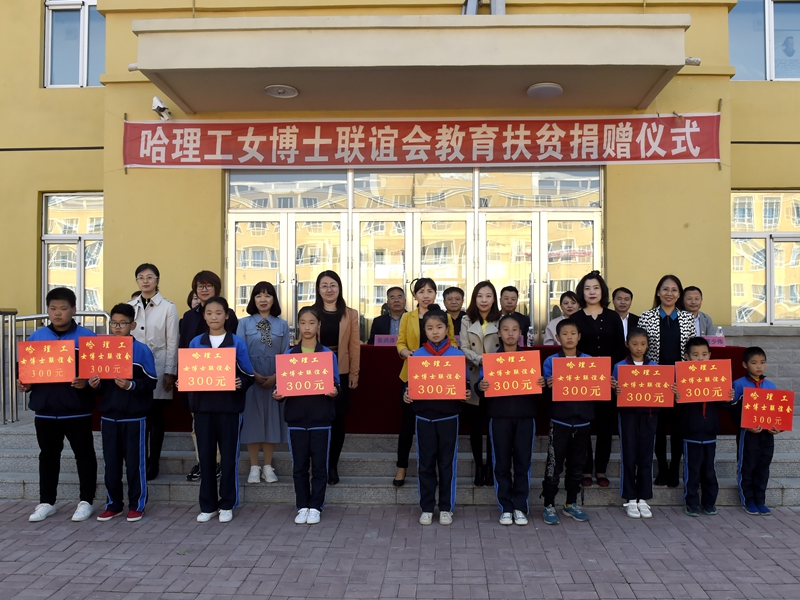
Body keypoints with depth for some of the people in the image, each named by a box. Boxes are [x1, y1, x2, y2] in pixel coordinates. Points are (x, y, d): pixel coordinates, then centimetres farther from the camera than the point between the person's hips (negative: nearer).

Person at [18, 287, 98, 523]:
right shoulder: (36, 337, 6)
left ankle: (86, 501, 18)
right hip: (45, 410, 4)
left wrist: (86, 382, -24)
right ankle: (46, 502, 27)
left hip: (77, 410, -3)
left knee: (84, 454, 6)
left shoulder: (87, 337, -6)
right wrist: (24, 384, -7)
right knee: (48, 456, 15)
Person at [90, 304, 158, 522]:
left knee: (135, 461, 4)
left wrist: (131, 385, -23)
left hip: (134, 416, -4)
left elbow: (151, 382, -9)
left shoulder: (142, 350, -6)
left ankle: (137, 505, 16)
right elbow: (98, 381, 12)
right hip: (108, 414, 4)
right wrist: (95, 383, -10)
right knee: (111, 461, 11)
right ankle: (113, 504, 24)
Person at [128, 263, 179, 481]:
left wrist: (170, 372, -8)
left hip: (158, 367, -3)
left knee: (155, 416, 3)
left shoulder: (168, 307, -2)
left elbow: (172, 342, -4)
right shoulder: (130, 306, 8)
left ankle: (153, 463, 12)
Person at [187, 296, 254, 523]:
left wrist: (240, 383, -20)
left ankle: (227, 505, 17)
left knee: (228, 457, 5)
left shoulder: (237, 343, -1)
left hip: (229, 407, -2)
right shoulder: (195, 343, 6)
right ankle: (207, 506, 20)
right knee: (206, 456, 8)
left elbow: (249, 376, -1)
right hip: (203, 406, 2)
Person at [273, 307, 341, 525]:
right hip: (296, 418, 1)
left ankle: (315, 507, 16)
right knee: (299, 466, 7)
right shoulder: (288, 355, 4)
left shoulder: (328, 354, 1)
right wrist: (278, 394, -15)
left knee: (319, 465, 4)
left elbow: (336, 385, 1)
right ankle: (302, 507, 20)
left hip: (321, 418, -1)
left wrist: (334, 392, -20)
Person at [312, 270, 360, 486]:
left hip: (340, 374, 1)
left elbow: (354, 346, 4)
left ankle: (333, 466, 17)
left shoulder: (350, 314, 6)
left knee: (337, 419, 4)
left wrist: (354, 374, -1)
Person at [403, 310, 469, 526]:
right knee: (426, 464, 8)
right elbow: (411, 384, 6)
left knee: (447, 463, 7)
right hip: (424, 416, 1)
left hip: (448, 416, -1)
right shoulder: (418, 355, 1)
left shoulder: (457, 355, -1)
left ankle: (446, 508, 20)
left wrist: (466, 394, -16)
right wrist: (406, 394, -14)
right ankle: (426, 508, 19)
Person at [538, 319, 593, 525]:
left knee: (576, 463, 13)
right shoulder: (551, 361, -2)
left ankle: (571, 504, 26)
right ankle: (549, 505, 9)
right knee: (554, 464, -1)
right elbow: (546, 390, -8)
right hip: (560, 420, -3)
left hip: (582, 419, 3)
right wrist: (548, 387, -29)